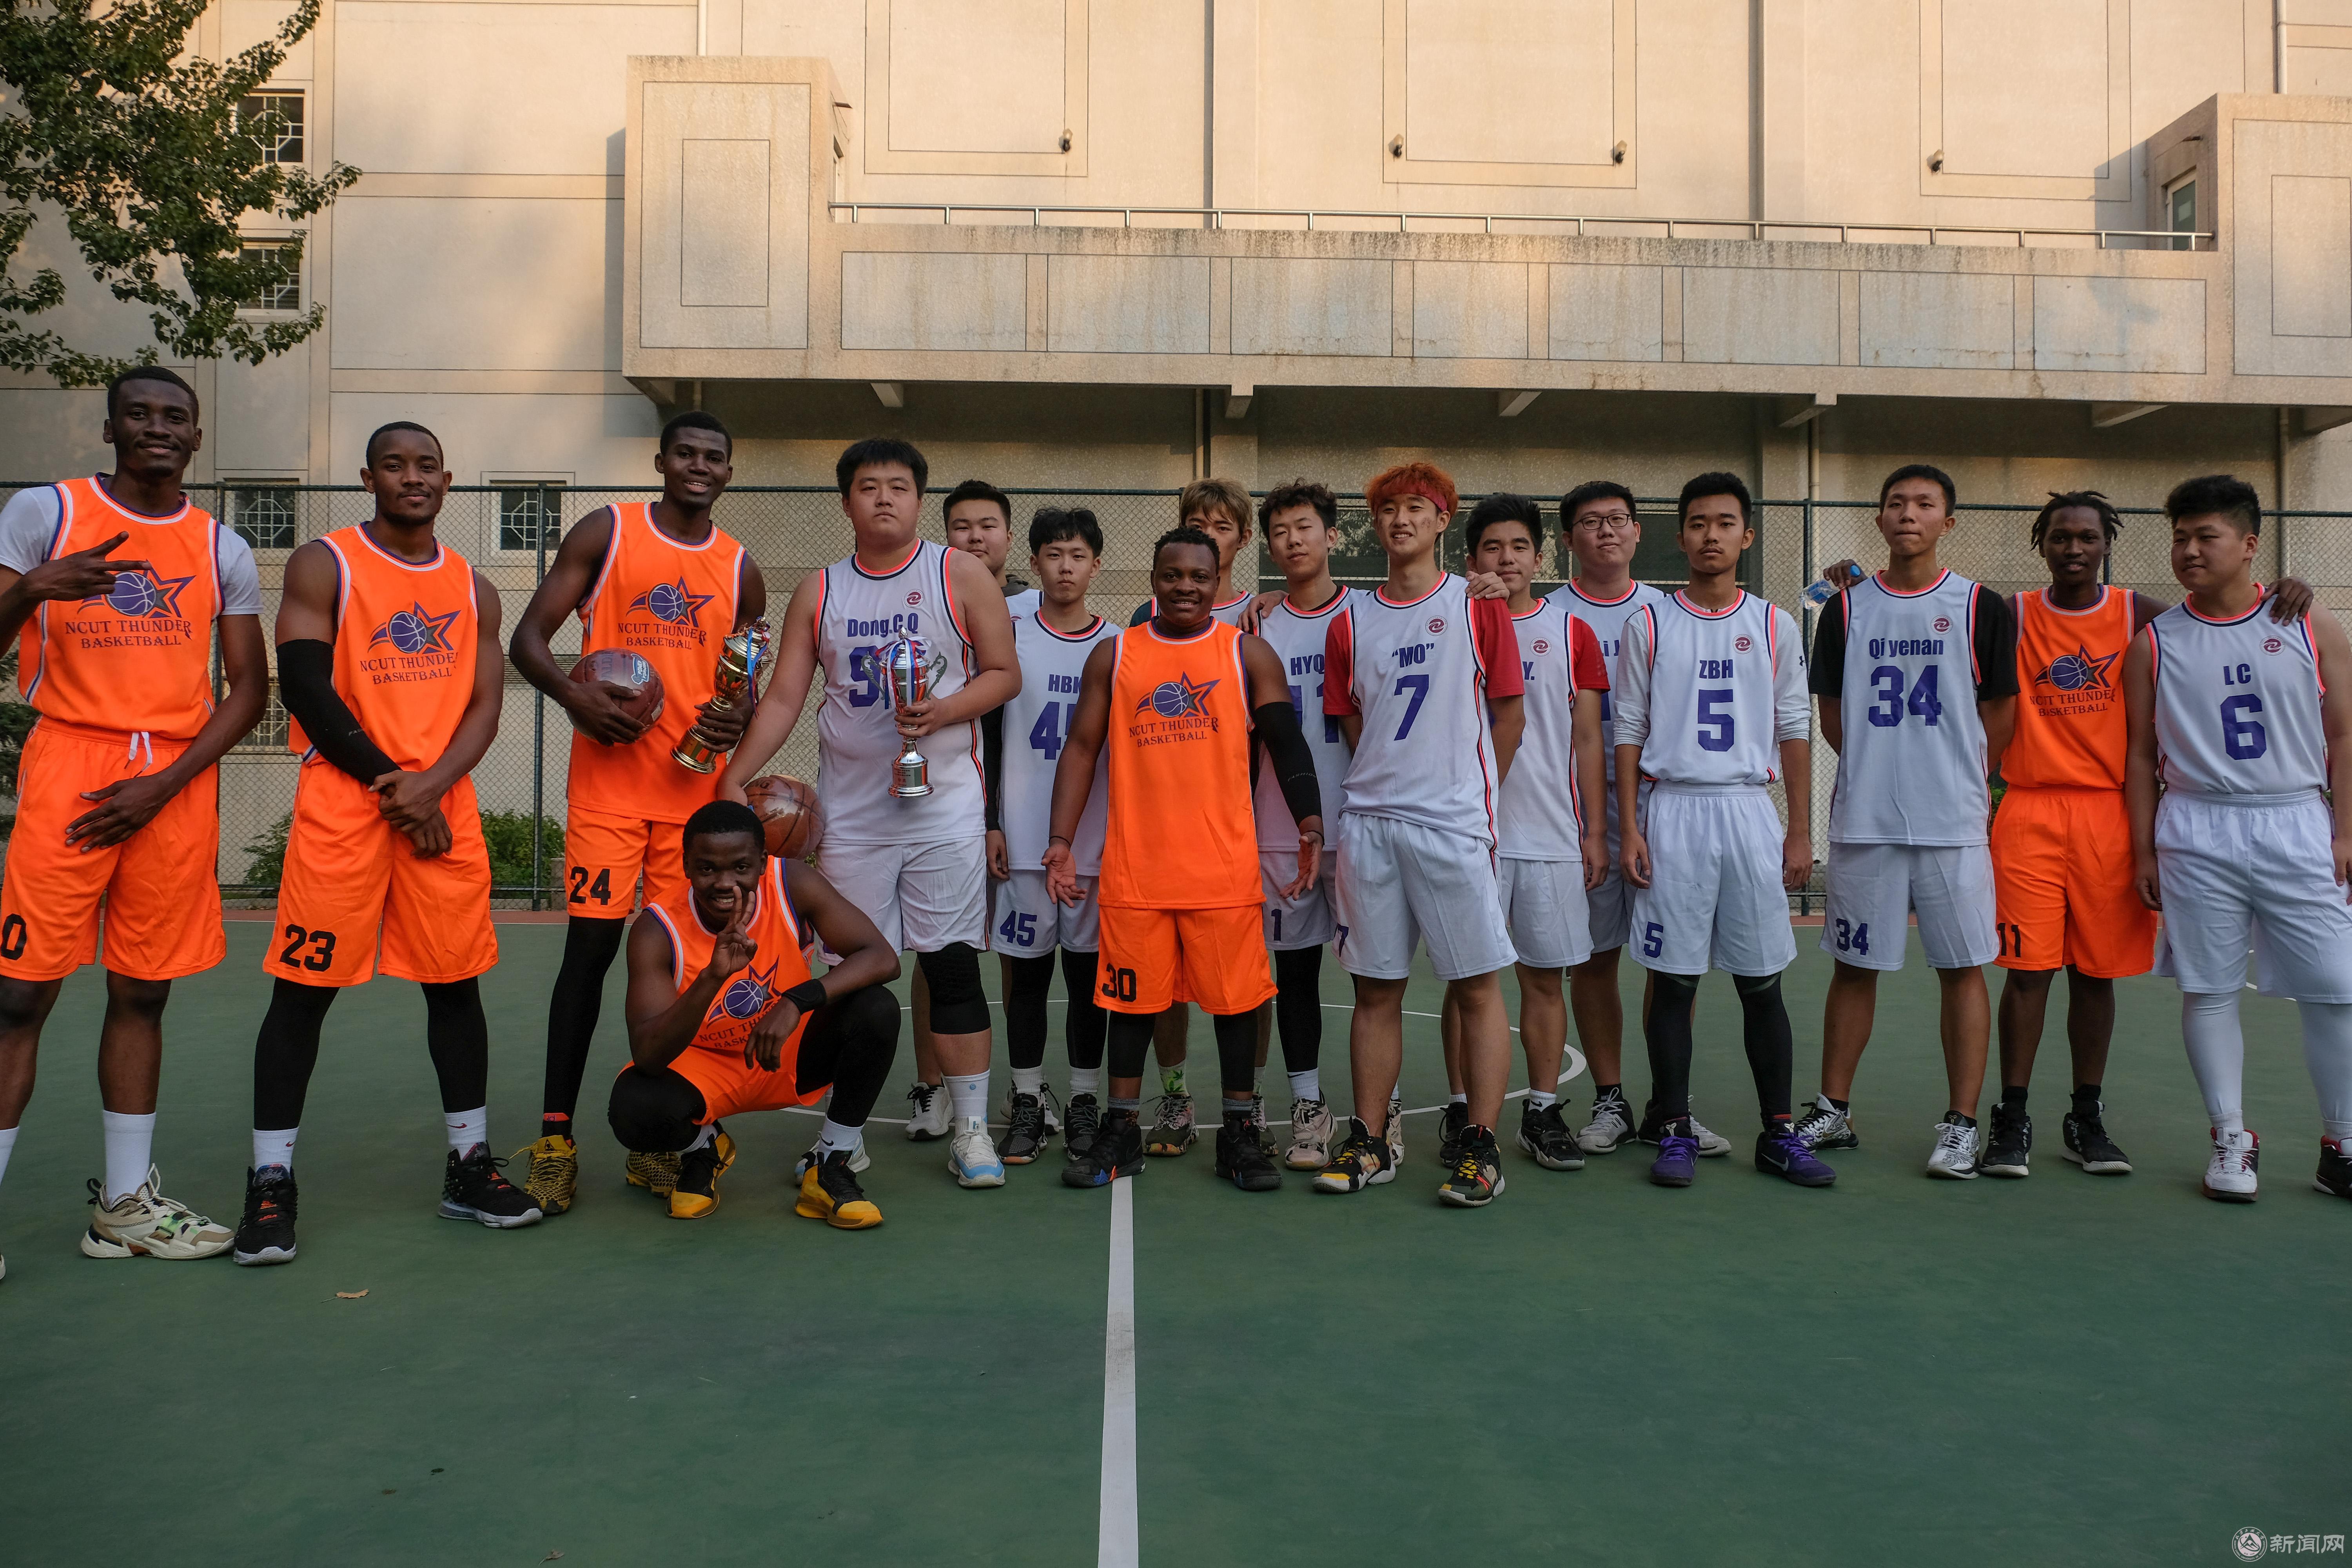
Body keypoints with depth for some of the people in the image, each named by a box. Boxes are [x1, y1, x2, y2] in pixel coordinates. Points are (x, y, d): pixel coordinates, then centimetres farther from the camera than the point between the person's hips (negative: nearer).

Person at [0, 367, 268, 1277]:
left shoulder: (222, 549, 11)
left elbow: (249, 686, 8)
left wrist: (164, 784, -4)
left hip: (179, 783, 3)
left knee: (143, 992, 8)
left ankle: (127, 1204, 17)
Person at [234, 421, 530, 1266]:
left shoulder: (473, 589, 13)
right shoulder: (323, 565, 1)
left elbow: (485, 706, 8)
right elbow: (304, 687, -7)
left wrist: (430, 785, -9)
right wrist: (388, 782, -11)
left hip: (443, 806, 4)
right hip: (342, 802, -4)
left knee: (456, 983, 7)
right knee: (304, 988, -1)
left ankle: (470, 1166, 18)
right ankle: (271, 1182, 9)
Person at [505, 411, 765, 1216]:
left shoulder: (740, 571, 13)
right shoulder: (606, 532, 4)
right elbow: (528, 637, 1)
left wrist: (739, 719, -3)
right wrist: (573, 693, -19)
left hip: (699, 783, 3)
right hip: (610, 776, -3)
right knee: (590, 946, -5)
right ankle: (555, 1137, 4)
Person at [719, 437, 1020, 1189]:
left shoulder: (961, 575, 3)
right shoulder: (819, 591, 9)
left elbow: (1004, 674, 2)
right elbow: (783, 699, 7)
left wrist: (944, 712, -15)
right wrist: (733, 780, -2)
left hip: (944, 807, -2)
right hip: (849, 810, 2)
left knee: (953, 967, -1)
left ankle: (970, 1129, 8)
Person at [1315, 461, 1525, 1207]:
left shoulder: (1478, 604, 4)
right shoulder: (1352, 620, 12)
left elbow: (1507, 712, 5)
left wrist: (1473, 795, 6)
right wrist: (1390, 781, 9)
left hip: (1453, 824, -3)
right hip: (1368, 821, 3)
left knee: (1477, 986, -1)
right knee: (1376, 989, 8)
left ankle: (1482, 1149, 7)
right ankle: (1371, 1143, 17)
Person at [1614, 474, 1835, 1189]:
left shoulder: (1775, 626, 8)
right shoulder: (1648, 625, 5)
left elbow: (1794, 731, 8)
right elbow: (1628, 731, 3)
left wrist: (1801, 831, 2)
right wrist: (1629, 829, -4)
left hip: (1751, 811, 1)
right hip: (1673, 812, -1)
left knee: (1763, 983, 5)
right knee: (1672, 980, 2)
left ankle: (1779, 1132, 15)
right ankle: (1676, 1132, 12)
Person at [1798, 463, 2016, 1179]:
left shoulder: (1981, 608, 1)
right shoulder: (1847, 608, 7)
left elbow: (2000, 712, 6)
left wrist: (1961, 784, 6)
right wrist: (1881, 771, 7)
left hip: (1953, 823, -2)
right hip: (1863, 820, 2)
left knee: (1963, 968, 3)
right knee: (1854, 967, 9)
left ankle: (1962, 1124, 12)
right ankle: (1833, 1111, 20)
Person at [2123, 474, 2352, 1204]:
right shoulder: (2153, 642, 4)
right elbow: (2141, 754, 6)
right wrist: (2144, 850, 2)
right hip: (2198, 832, 0)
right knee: (2209, 989, 2)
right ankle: (2232, 1139, 14)